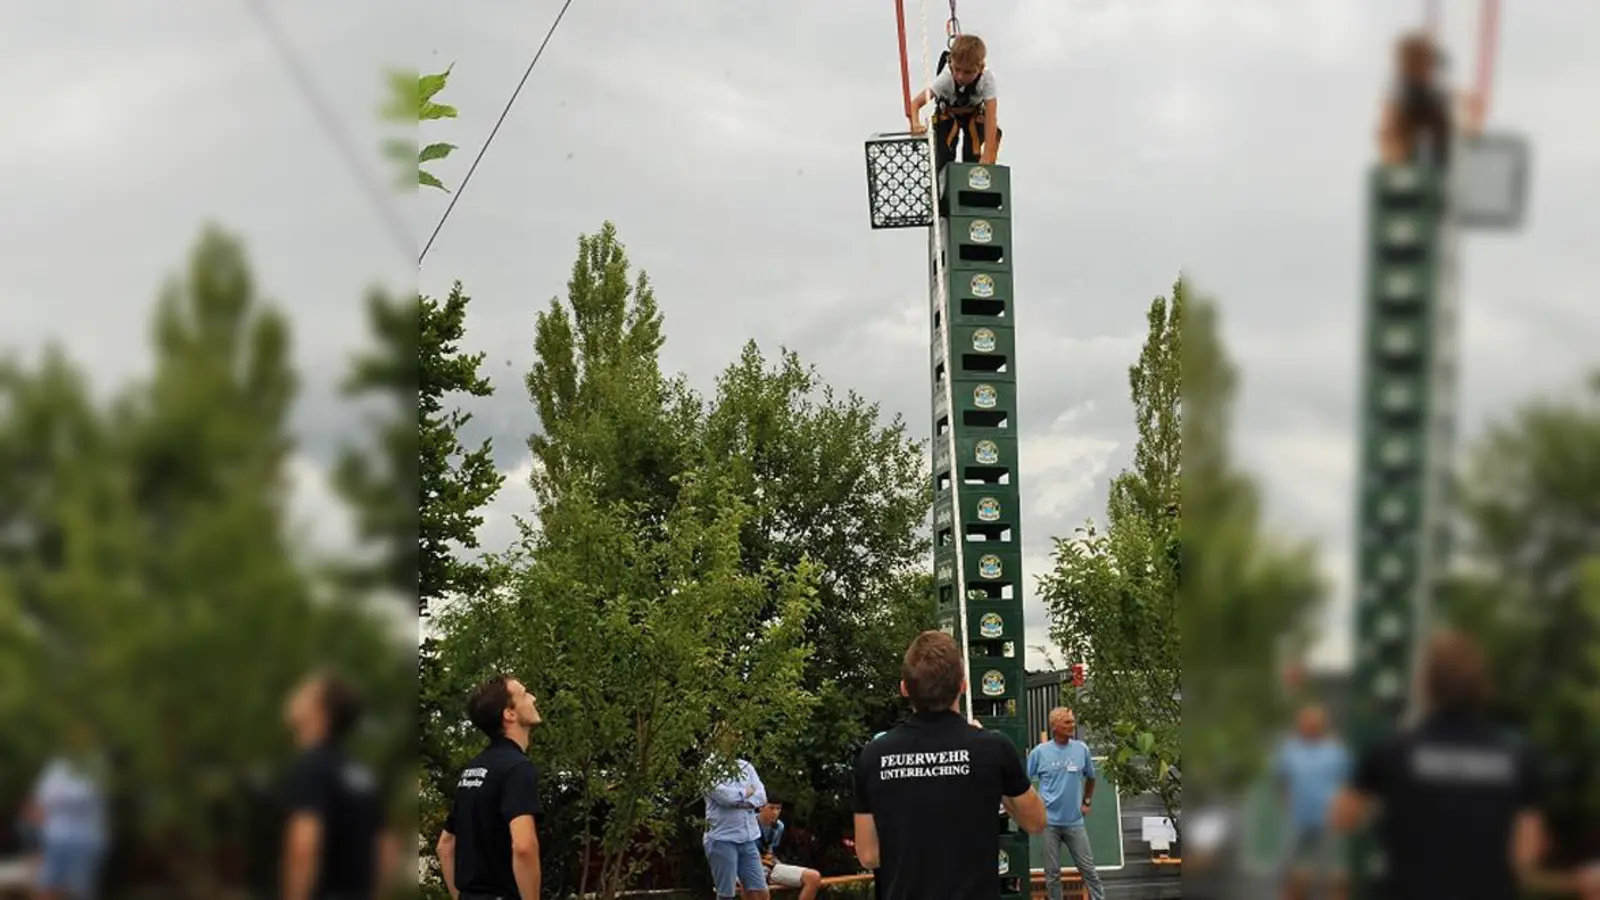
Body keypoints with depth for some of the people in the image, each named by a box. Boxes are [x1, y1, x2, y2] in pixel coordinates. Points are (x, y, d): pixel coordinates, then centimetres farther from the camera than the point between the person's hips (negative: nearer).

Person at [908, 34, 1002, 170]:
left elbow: (991, 118, -39)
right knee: (943, 159, -15)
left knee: (972, 157, -15)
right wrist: (915, 124, -62)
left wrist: (987, 157, -45)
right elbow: (915, 103, -39)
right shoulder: (945, 78, -37)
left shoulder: (987, 79, -38)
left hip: (975, 114, 0)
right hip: (947, 113, 0)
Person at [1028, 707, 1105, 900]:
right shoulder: (1040, 752, -5)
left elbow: (1090, 778, 17)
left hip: (1075, 821, 1)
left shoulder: (1082, 749, 1)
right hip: (1049, 821, -1)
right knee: (1052, 872, 6)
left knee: (1088, 869, 3)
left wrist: (1087, 802, 12)